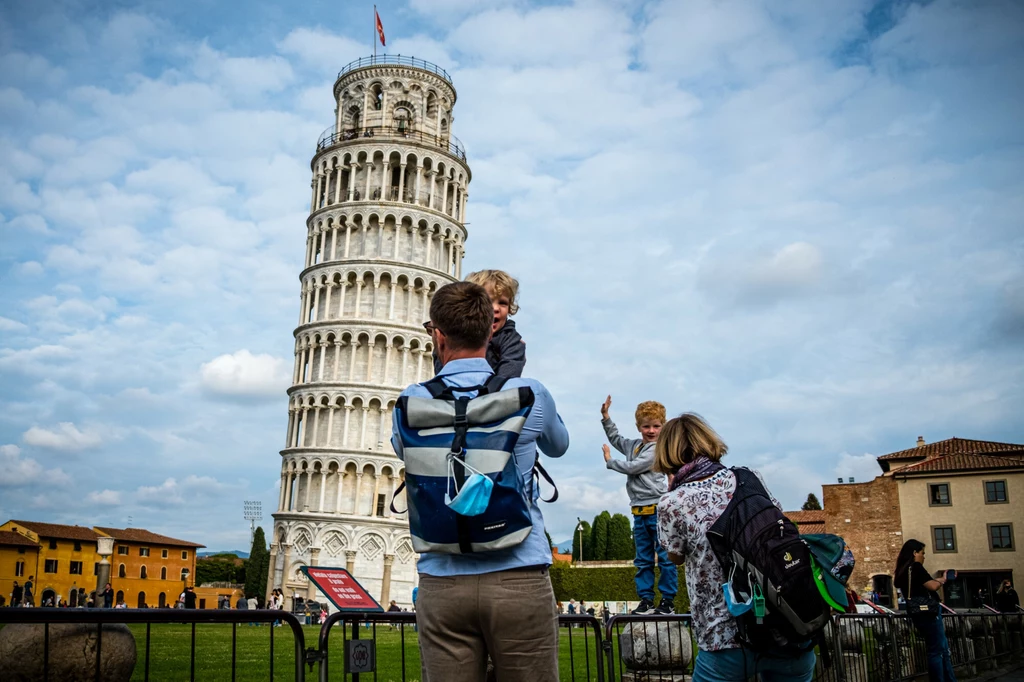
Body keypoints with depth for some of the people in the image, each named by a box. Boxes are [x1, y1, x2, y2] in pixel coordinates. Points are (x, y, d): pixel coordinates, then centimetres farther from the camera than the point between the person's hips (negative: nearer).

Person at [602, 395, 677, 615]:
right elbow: (616, 439, 32)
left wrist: (609, 461, 3)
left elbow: (632, 467, -14)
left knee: (665, 557, -2)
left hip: (658, 509, -8)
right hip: (639, 511, 8)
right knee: (643, 559, 10)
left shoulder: (658, 449, -11)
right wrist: (605, 416, 22)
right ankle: (646, 600, 15)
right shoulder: (635, 445, 13)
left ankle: (668, 600, 4)